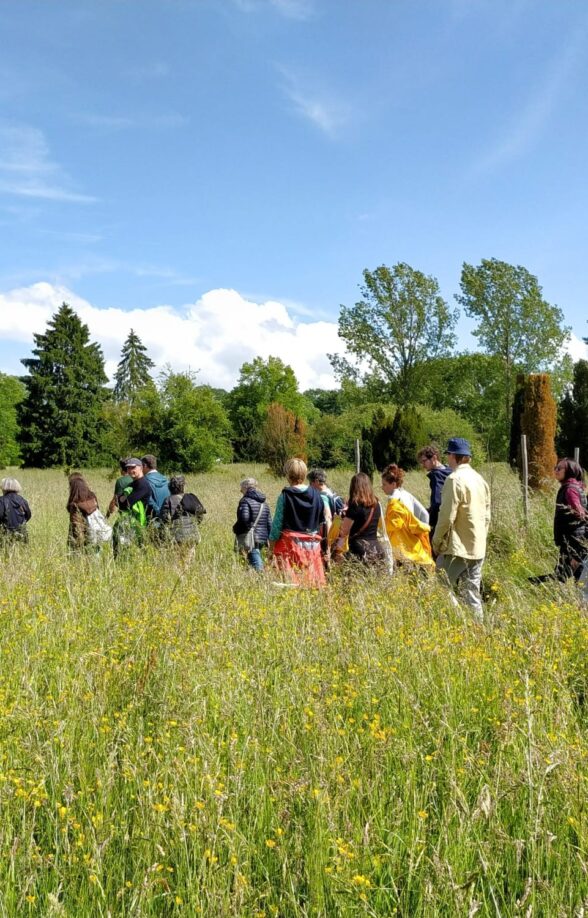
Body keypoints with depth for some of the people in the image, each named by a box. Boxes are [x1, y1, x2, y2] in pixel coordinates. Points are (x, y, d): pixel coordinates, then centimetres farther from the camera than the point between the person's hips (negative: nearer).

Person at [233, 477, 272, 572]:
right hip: (263, 538, 8)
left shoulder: (246, 501, -7)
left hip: (251, 539, -8)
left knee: (256, 565, -9)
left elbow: (244, 519, -21)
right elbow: (269, 523, 16)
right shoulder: (264, 504, 17)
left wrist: (236, 529, -6)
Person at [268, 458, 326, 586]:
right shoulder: (316, 495, 4)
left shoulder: (285, 496, -7)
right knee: (313, 581, 6)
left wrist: (271, 548, 2)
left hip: (290, 544, -4)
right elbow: (321, 522, 9)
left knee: (291, 583, -2)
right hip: (312, 546, 4)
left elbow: (277, 523, -5)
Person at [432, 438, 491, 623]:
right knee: (473, 592, 14)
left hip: (458, 547, -8)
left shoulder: (455, 479, -13)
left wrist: (437, 542, -5)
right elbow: (487, 516, 16)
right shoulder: (480, 479, 12)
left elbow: (447, 516, -16)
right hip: (478, 548, 8)